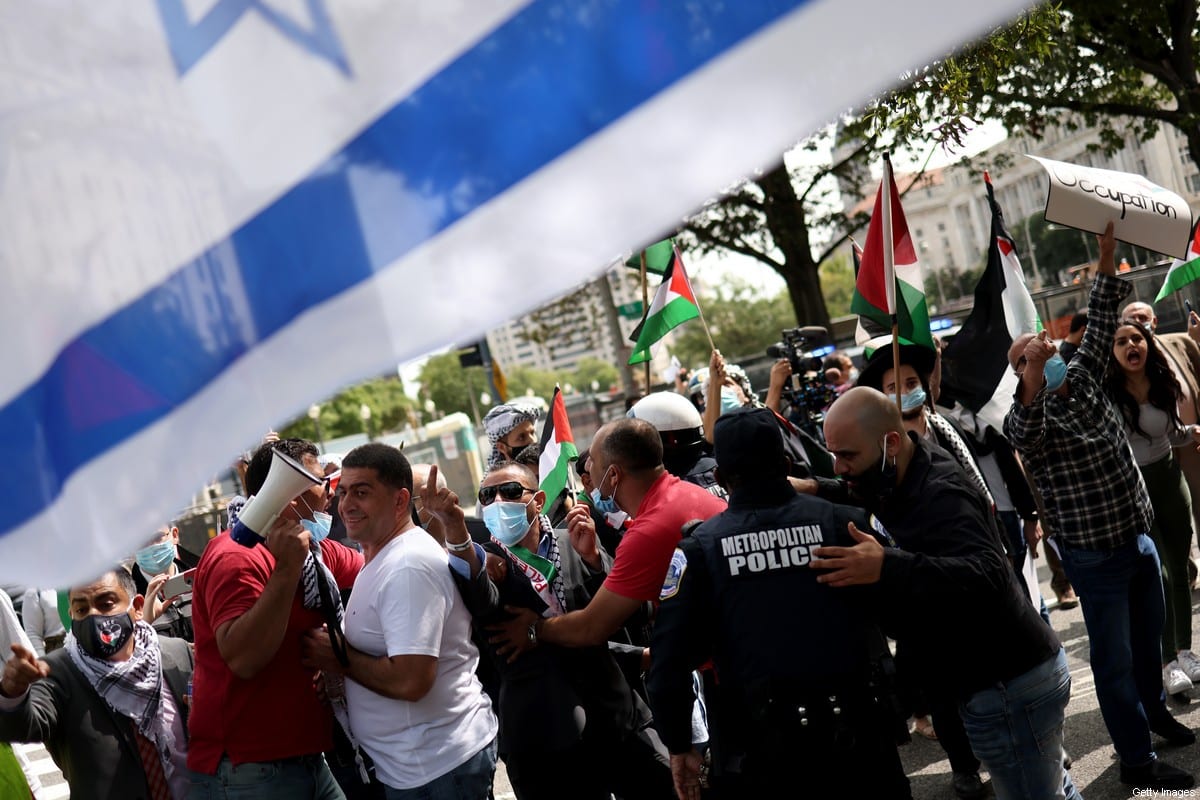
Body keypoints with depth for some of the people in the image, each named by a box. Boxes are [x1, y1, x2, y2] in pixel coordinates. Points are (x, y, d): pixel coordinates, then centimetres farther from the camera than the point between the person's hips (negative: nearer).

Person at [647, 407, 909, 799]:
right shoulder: (844, 522, -3)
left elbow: (671, 657, -7)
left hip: (760, 750, 0)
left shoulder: (699, 547, -5)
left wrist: (679, 745, 2)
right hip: (853, 730, 1)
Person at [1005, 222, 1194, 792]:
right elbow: (1026, 426, -38)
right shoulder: (1025, 420, -16)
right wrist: (1033, 373, -54)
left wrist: (1107, 253, -1)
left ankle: (1153, 709, 46)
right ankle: (1137, 761, 11)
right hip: (1095, 553, -7)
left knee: (1149, 635, 23)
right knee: (1115, 658, 1)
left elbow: (1100, 323, 3)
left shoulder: (1085, 379, 3)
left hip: (1139, 537, 7)